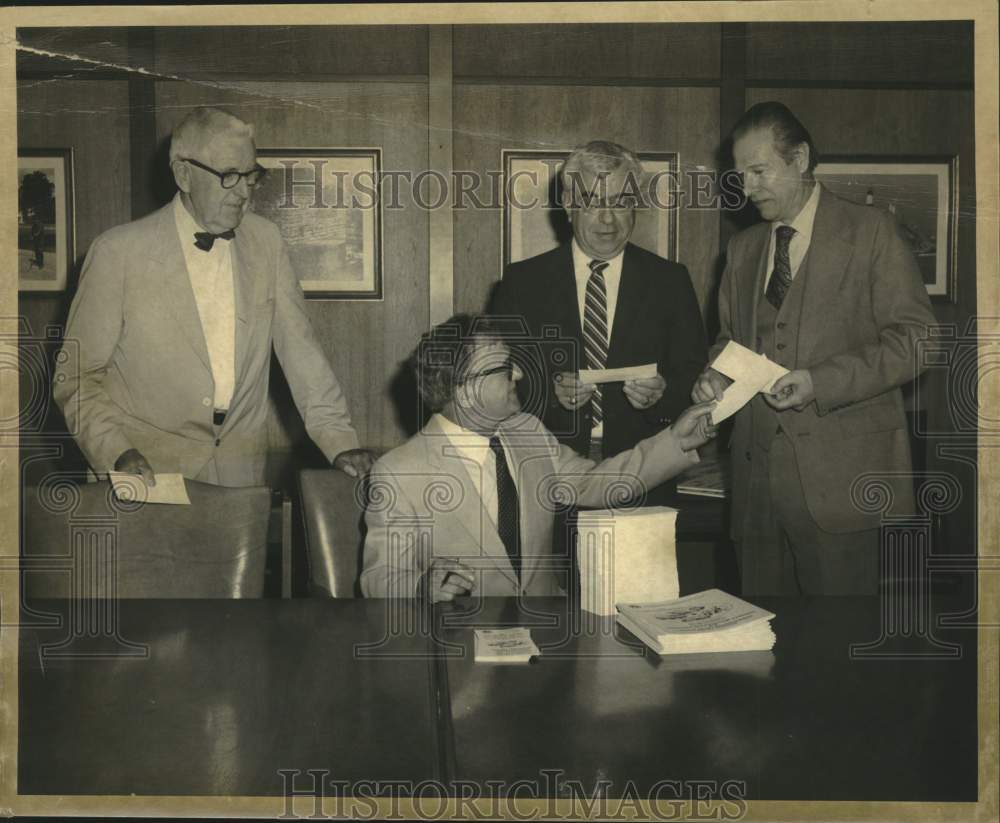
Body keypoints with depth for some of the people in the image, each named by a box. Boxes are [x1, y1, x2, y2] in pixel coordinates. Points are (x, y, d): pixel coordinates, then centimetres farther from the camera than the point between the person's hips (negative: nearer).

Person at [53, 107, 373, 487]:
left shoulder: (266, 241, 6)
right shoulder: (119, 252, -5)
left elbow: (300, 349, 7)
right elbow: (78, 376, -1)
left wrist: (339, 441, -3)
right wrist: (117, 452, -16)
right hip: (151, 471, -3)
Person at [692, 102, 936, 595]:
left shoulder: (869, 231, 1)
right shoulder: (742, 248, 18)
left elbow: (916, 338, -5)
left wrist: (821, 382, -16)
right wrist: (715, 375, 2)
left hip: (841, 475, -4)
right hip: (758, 475, 5)